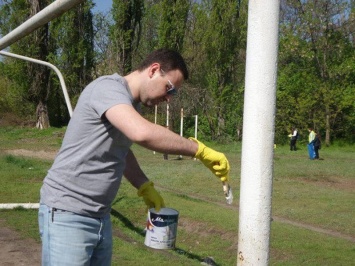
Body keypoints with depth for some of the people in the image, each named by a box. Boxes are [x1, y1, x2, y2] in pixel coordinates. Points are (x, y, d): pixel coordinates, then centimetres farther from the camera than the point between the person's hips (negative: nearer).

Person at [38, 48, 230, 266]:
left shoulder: (131, 105, 11)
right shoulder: (109, 88, -17)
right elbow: (143, 133, -35)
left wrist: (145, 187, 11)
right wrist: (200, 151, -26)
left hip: (100, 217, 9)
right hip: (68, 215, -9)